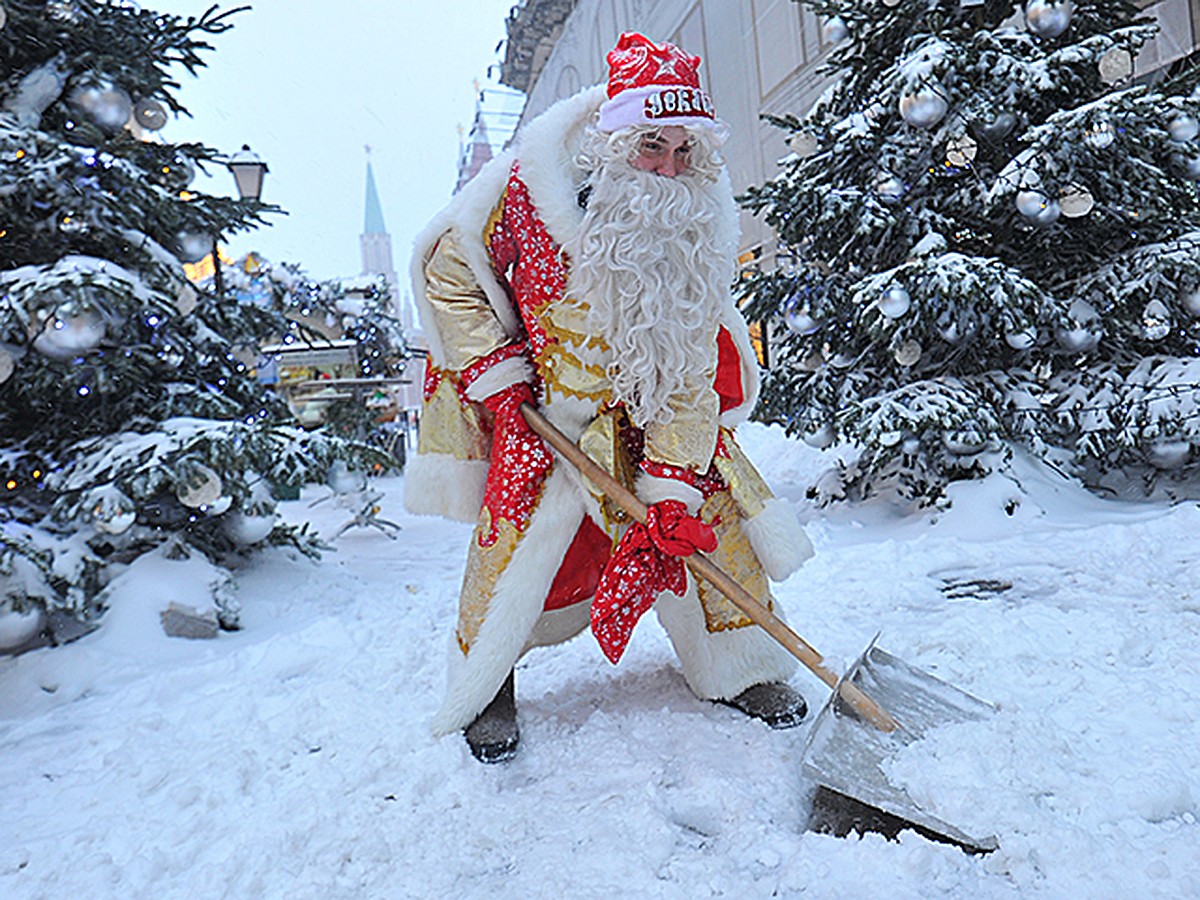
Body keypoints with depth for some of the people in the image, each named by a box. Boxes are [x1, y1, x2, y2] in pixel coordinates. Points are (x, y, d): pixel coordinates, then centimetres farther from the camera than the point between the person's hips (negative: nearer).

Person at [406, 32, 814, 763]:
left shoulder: (697, 222, -15)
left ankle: (740, 660, 17)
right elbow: (446, 266, -9)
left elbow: (689, 370, -16)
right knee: (522, 520, -12)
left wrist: (674, 487, -24)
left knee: (709, 507, -5)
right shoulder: (528, 186, -22)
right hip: (534, 392, -2)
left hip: (650, 401, 3)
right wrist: (496, 375, -14)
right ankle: (484, 681, 13)